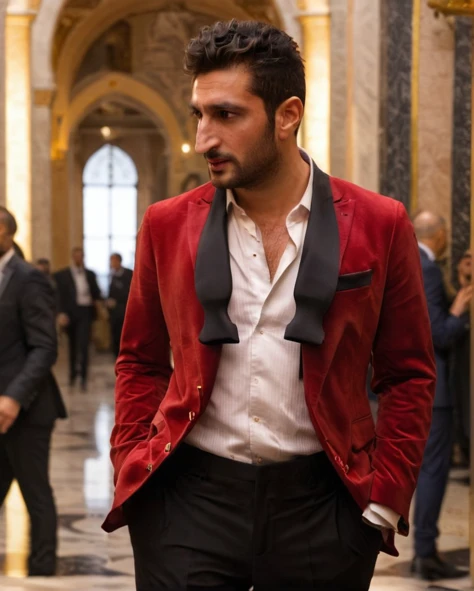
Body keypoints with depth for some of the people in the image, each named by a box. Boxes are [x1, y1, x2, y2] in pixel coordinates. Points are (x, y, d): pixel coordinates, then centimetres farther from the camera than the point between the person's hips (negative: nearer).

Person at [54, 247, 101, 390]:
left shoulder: (90, 274, 13)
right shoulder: (62, 275, 2)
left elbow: (96, 292, 16)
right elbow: (60, 296, -6)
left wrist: (98, 301, -5)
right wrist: (61, 313, -18)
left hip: (85, 313, 0)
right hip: (70, 313, 0)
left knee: (84, 345, -11)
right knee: (73, 345, 11)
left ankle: (83, 376, -10)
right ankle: (73, 373, 26)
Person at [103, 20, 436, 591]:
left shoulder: (379, 225, -1)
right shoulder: (167, 224, 4)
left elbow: (409, 376, 5)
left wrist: (385, 498, -2)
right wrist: (132, 473, 3)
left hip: (322, 502, -1)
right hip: (189, 498, 1)